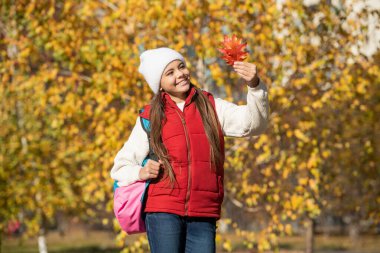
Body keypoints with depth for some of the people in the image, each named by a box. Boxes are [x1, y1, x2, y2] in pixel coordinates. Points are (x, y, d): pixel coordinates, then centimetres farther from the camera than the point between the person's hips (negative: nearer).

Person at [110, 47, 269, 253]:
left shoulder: (211, 107, 11)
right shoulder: (150, 117, 9)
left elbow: (252, 123, -4)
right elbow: (120, 167, 13)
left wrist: (255, 86, -21)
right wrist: (140, 173, -10)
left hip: (203, 215, 1)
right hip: (163, 212, -1)